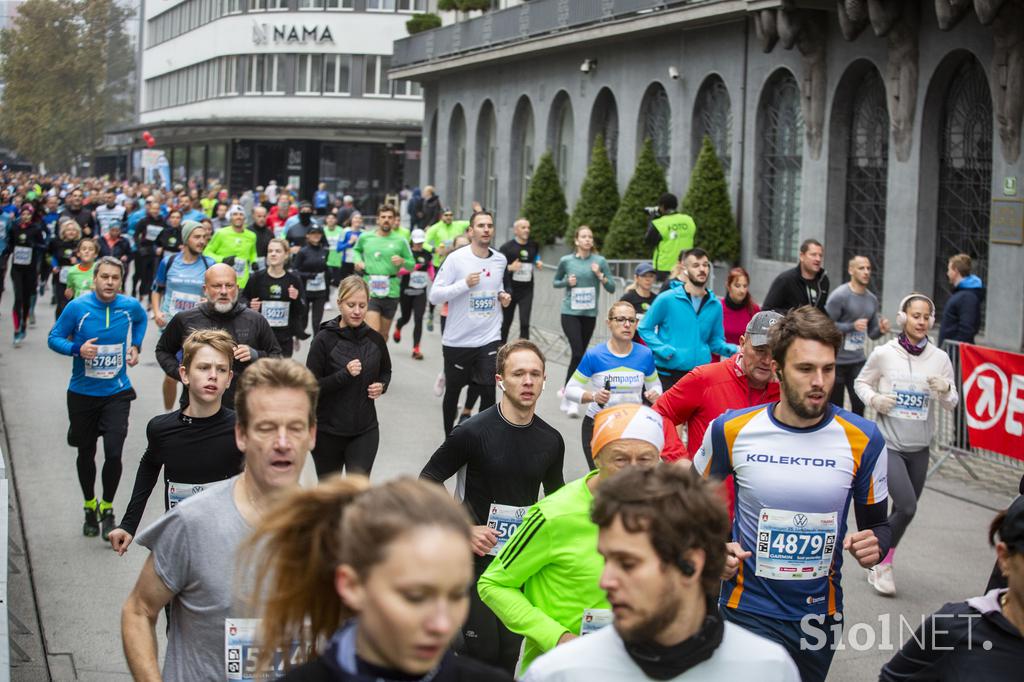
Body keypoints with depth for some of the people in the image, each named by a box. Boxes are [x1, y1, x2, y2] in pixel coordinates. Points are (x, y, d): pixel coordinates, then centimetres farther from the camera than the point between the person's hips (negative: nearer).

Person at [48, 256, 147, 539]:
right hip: (82, 393, 0)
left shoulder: (131, 306, -5)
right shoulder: (77, 307, -12)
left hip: (117, 392, 0)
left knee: (113, 453, -12)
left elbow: (141, 319, 20)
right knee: (86, 453, 13)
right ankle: (90, 507, 35)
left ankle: (107, 509, 11)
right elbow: (54, 338, -5)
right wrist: (77, 349, -22)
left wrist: (136, 346, 7)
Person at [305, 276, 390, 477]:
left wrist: (381, 386, -2)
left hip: (365, 430, 1)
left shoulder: (375, 339, 1)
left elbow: (385, 372, 20)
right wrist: (345, 374, -24)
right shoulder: (324, 339, -11)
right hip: (328, 431, -1)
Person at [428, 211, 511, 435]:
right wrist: (464, 284, -23)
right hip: (457, 340, -2)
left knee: (488, 391, -10)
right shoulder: (456, 259, -10)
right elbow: (434, 296, -13)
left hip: (489, 339, 2)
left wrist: (502, 297, 3)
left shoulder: (500, 260, 5)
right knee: (453, 391, 14)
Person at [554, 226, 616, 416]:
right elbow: (555, 282, 14)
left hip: (590, 314, 2)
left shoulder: (599, 261, 0)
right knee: (577, 352, -16)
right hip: (570, 313, -2)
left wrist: (600, 275, -14)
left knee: (579, 354, 11)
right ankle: (571, 398, -8)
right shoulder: (566, 261, -1)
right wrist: (567, 282, -6)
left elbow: (611, 288, 2)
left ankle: (568, 393, 30)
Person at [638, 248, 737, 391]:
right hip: (668, 374, -4)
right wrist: (663, 350, -13)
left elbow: (716, 340, 14)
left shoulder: (715, 305, 9)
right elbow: (645, 329, 1)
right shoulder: (666, 299, -5)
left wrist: (730, 349, -7)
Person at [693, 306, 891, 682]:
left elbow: (877, 523, 4)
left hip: (821, 614, 2)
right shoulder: (732, 430, -10)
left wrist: (874, 545, -19)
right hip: (748, 610, -1)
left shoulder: (863, 440, -9)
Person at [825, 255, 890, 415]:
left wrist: (881, 330, -7)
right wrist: (852, 326, -25)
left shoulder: (872, 299, 9)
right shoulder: (839, 296, -11)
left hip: (858, 360, 5)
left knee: (859, 404, -2)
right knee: (835, 406, 4)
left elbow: (872, 333, 15)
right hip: (836, 360, -5)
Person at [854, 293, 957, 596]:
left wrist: (945, 390, -19)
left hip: (919, 448, 4)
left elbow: (951, 404, 2)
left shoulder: (939, 358, -3)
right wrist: (874, 399, -13)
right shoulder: (884, 354, -9)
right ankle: (883, 561, 7)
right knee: (907, 507, -16)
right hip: (888, 444, -4)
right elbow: (861, 382, 6)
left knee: (904, 510, 13)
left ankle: (879, 562, 35)